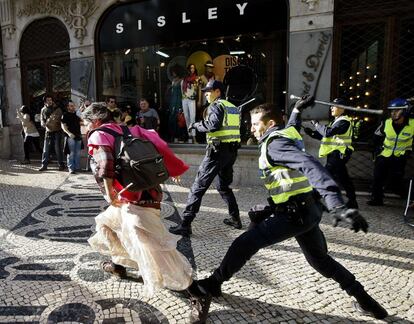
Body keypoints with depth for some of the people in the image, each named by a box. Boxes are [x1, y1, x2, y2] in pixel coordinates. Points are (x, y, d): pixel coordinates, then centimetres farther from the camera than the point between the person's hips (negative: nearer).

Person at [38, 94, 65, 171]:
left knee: (58, 149, -1)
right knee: (46, 149, 4)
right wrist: (44, 124, -16)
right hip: (48, 131, 3)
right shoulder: (43, 110, 9)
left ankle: (61, 165, 9)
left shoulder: (57, 109, -1)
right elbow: (42, 120, 8)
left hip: (57, 131, -3)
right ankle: (44, 165, 13)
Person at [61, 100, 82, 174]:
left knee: (78, 153, 10)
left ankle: (77, 167, 18)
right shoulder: (65, 115, -2)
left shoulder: (76, 114, 14)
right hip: (71, 137, -6)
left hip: (78, 136, 6)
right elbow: (63, 126, -8)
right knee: (71, 153, -5)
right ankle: (71, 168, -2)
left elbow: (80, 122, 26)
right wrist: (69, 133, -22)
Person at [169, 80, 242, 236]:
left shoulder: (216, 106, -6)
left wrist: (196, 125, -9)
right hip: (232, 151, 9)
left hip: (218, 150, -9)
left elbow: (214, 124, -23)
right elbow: (236, 128, 16)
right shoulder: (233, 107, 19)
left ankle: (185, 225, -7)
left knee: (198, 186, -7)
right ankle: (235, 218, 27)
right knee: (224, 185, 24)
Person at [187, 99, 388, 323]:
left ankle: (211, 286, 2)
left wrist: (336, 205, -42)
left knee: (246, 243, -9)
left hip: (297, 212, -10)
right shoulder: (287, 132, 11)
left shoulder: (274, 143, -15)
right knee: (319, 259, 25)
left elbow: (310, 165, -31)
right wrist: (297, 110, 55)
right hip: (308, 209, 10)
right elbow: (293, 126, 39)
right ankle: (362, 297, 33)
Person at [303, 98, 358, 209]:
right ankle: (352, 201, 26)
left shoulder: (344, 121, -12)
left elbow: (328, 132, -25)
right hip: (335, 153, 10)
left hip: (338, 153, -10)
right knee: (343, 178, 16)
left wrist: (316, 124, -13)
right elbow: (324, 136, 16)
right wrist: (311, 132, 3)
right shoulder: (336, 121, 19)